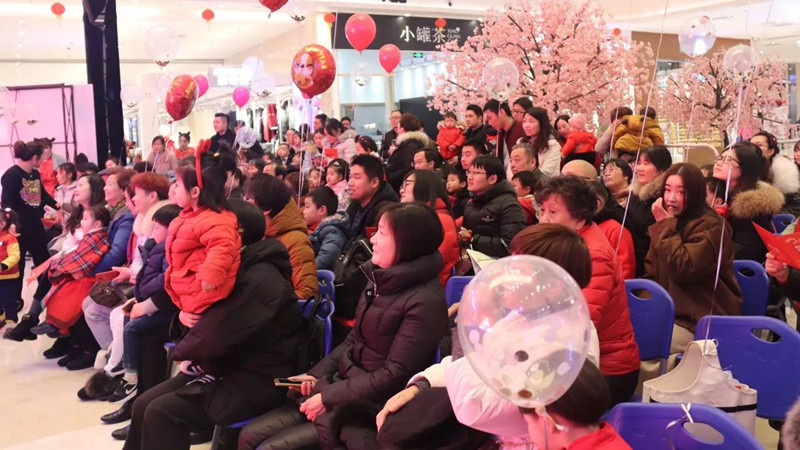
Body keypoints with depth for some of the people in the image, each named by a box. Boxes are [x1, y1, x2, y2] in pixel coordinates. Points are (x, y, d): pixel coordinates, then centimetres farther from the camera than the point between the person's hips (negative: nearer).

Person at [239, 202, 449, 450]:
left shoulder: (424, 302, -20)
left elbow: (394, 376, -20)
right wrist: (316, 375, 2)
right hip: (341, 385, 8)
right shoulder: (381, 280, 7)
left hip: (370, 406, -8)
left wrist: (328, 398, -16)